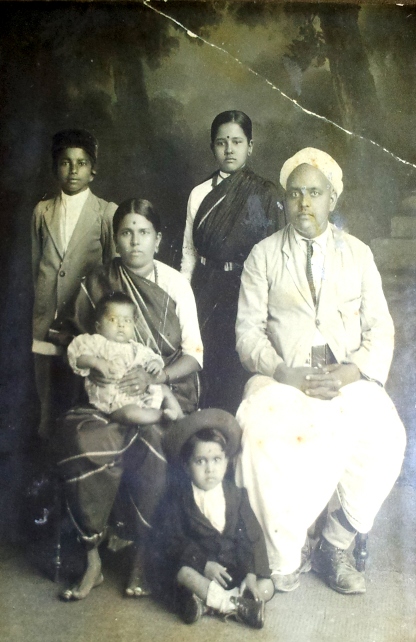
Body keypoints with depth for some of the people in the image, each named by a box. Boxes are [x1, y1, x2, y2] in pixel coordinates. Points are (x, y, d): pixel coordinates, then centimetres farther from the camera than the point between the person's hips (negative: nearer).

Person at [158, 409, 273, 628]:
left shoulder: (236, 495, -2)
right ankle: (236, 605, -24)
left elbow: (251, 536, -3)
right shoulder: (178, 500, -9)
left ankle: (207, 601, -20)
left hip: (233, 565, 3)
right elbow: (172, 541, -14)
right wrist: (204, 563, -24)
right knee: (183, 573, -35)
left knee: (266, 587, -16)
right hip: (197, 563, -2)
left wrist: (251, 573, -15)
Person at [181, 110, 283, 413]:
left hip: (246, 292, -2)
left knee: (240, 371, -4)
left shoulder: (265, 193, 1)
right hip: (207, 293, 3)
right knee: (209, 368, 3)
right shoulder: (199, 194, 10)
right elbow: (189, 252, 11)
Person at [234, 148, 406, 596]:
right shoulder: (263, 256, 9)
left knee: (385, 438, -27)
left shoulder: (358, 254, 13)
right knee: (260, 433, -32)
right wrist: (284, 372, -15)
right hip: (284, 378, -1)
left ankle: (335, 547, -3)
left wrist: (353, 371, -12)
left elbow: (380, 328, 7)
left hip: (348, 379, 1)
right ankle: (283, 558, -10)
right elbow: (249, 329, 2)